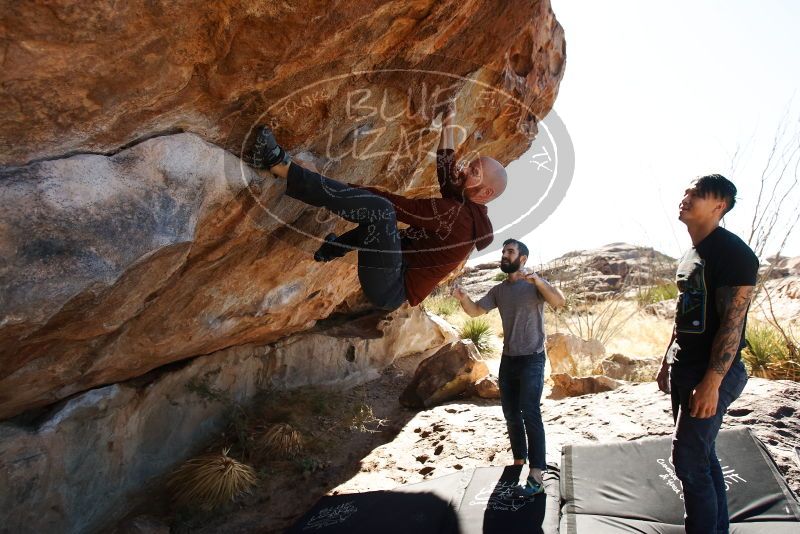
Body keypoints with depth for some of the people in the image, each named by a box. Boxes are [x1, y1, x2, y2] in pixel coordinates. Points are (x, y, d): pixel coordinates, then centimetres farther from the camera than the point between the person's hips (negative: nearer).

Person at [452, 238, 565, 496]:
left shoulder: (535, 284, -7)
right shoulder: (498, 290, 10)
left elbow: (559, 301, -23)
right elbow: (475, 311, 6)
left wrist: (538, 280, -40)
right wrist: (463, 298, -15)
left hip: (532, 359, -6)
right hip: (508, 360, 6)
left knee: (530, 413, -15)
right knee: (511, 414, 13)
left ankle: (537, 474, -12)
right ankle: (519, 461, 28)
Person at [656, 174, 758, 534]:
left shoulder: (732, 252, -14)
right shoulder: (691, 254, 14)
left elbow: (732, 322, -20)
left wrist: (711, 383, -23)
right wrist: (667, 362, 18)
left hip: (711, 373, -9)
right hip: (684, 368, 9)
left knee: (688, 459, -4)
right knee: (702, 455, 16)